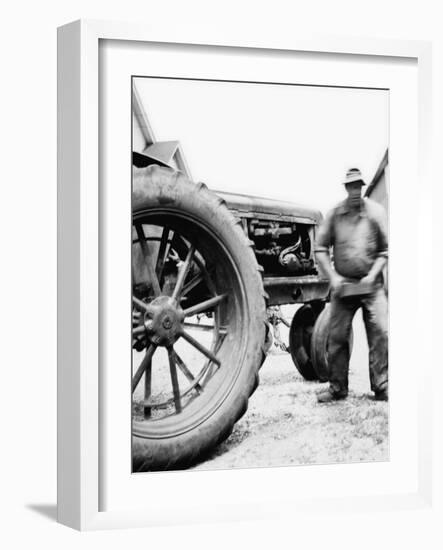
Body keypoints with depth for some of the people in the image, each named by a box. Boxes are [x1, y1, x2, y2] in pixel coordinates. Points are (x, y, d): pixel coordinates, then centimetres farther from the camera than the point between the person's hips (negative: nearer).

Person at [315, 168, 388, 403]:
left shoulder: (376, 211, -1)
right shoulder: (335, 214, 1)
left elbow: (385, 249, 1)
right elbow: (320, 248, 3)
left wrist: (373, 275, -10)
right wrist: (333, 276, -7)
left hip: (371, 284, -1)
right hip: (342, 284, 1)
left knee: (379, 333, -8)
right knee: (337, 336, 2)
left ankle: (381, 387, -1)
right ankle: (337, 388, 12)